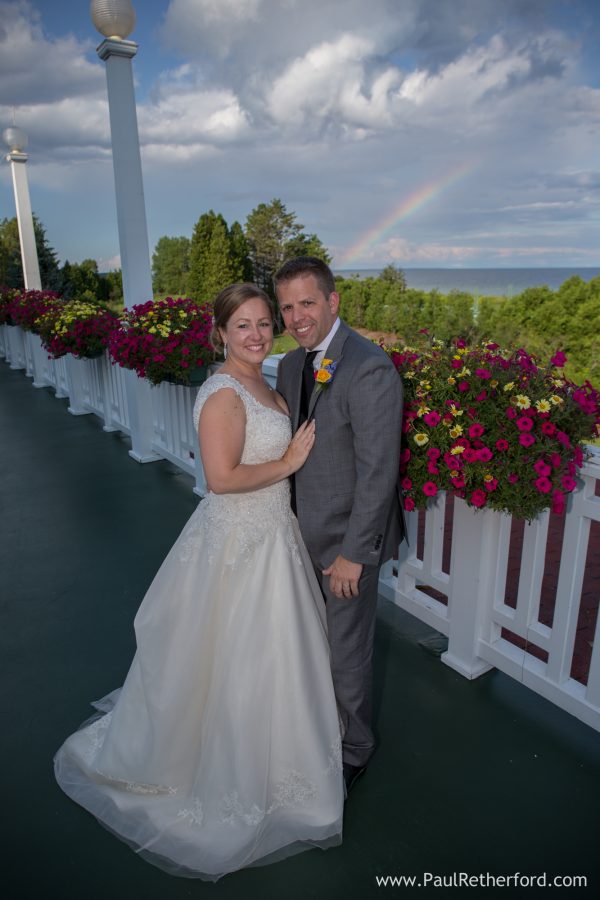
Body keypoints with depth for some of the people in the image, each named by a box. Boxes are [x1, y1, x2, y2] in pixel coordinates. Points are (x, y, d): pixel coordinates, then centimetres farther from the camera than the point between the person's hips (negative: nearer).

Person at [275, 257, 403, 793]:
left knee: (346, 654, 11)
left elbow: (378, 471, -23)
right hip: (302, 533, 7)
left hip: (347, 539, -7)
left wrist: (354, 553, -19)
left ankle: (355, 749, 39)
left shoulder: (370, 368, -22)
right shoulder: (291, 365, 4)